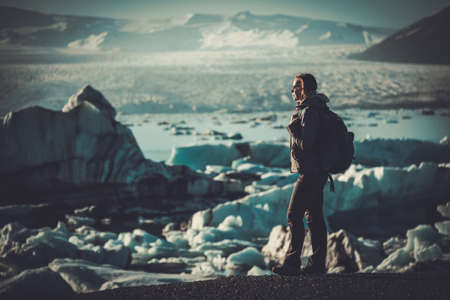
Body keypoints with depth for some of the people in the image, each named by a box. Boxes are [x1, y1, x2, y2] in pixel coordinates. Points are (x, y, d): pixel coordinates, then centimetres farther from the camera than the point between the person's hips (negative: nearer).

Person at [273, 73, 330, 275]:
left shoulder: (309, 112, -17)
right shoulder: (316, 109, 15)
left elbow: (305, 144, -24)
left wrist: (291, 129, -9)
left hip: (309, 173, -10)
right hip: (317, 173, 10)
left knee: (294, 216, -9)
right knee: (314, 217, 11)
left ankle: (292, 264, -9)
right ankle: (317, 264, 14)